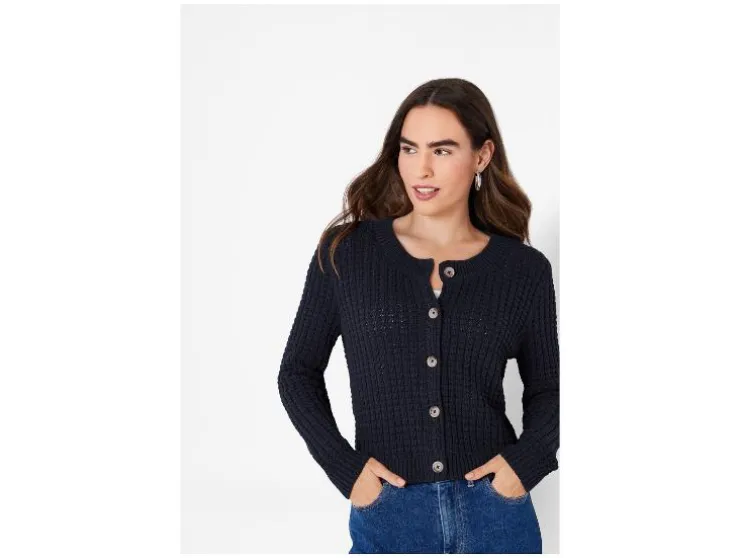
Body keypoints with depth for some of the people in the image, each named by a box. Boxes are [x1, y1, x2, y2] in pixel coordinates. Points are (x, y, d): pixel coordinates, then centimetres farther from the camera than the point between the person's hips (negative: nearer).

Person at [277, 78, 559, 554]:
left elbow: (547, 388, 10)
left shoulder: (524, 269, -1)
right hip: (388, 519, -1)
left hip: (496, 515, 1)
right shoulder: (345, 252, -3)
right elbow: (299, 372, 4)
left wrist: (527, 460, -6)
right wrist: (344, 467, -6)